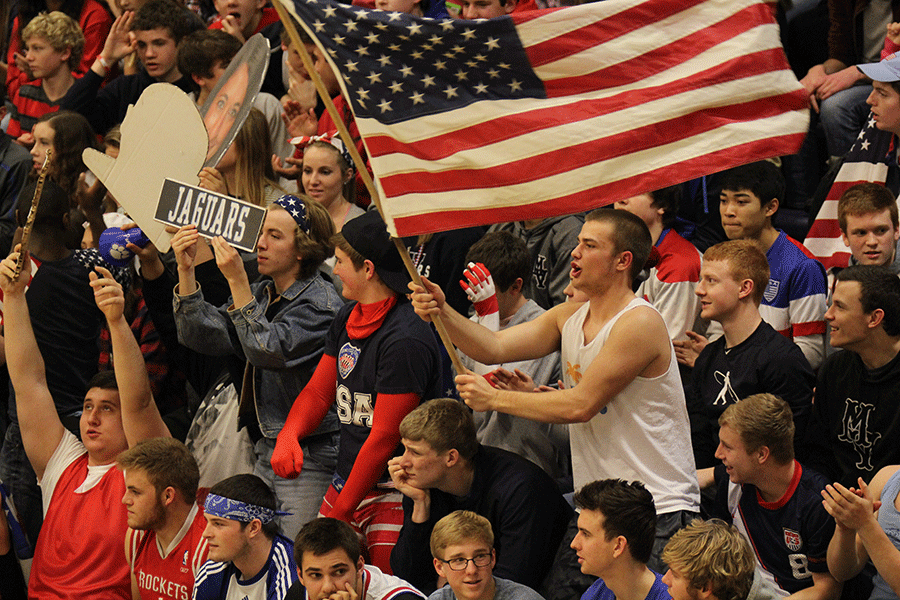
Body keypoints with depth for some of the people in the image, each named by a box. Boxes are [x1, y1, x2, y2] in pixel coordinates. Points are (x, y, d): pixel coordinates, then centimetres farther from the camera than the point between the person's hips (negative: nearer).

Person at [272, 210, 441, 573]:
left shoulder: (406, 339, -20)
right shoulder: (348, 318, 9)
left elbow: (384, 437, -19)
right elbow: (318, 392, 18)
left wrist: (341, 513, -14)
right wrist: (288, 435, -4)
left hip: (394, 492, -8)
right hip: (345, 482, 9)